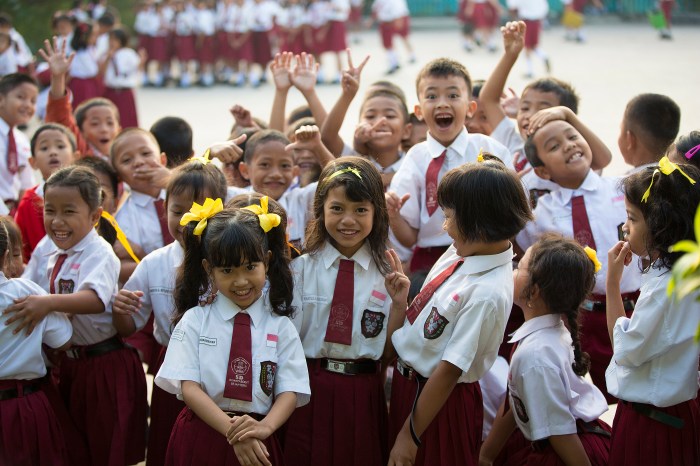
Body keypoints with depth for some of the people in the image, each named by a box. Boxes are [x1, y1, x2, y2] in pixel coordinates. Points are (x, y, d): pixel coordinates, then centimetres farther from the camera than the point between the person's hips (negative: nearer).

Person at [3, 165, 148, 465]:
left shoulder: (99, 255, -19)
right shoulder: (56, 258, 6)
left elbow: (97, 299, -38)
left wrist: (49, 303, -46)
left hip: (105, 364, -8)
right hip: (69, 364, 8)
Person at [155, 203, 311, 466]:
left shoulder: (281, 328, 3)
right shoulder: (194, 320, 1)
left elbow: (290, 392, -4)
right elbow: (188, 387, -8)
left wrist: (264, 427, -24)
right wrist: (232, 431, -21)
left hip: (256, 445, 1)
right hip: (198, 442, 0)